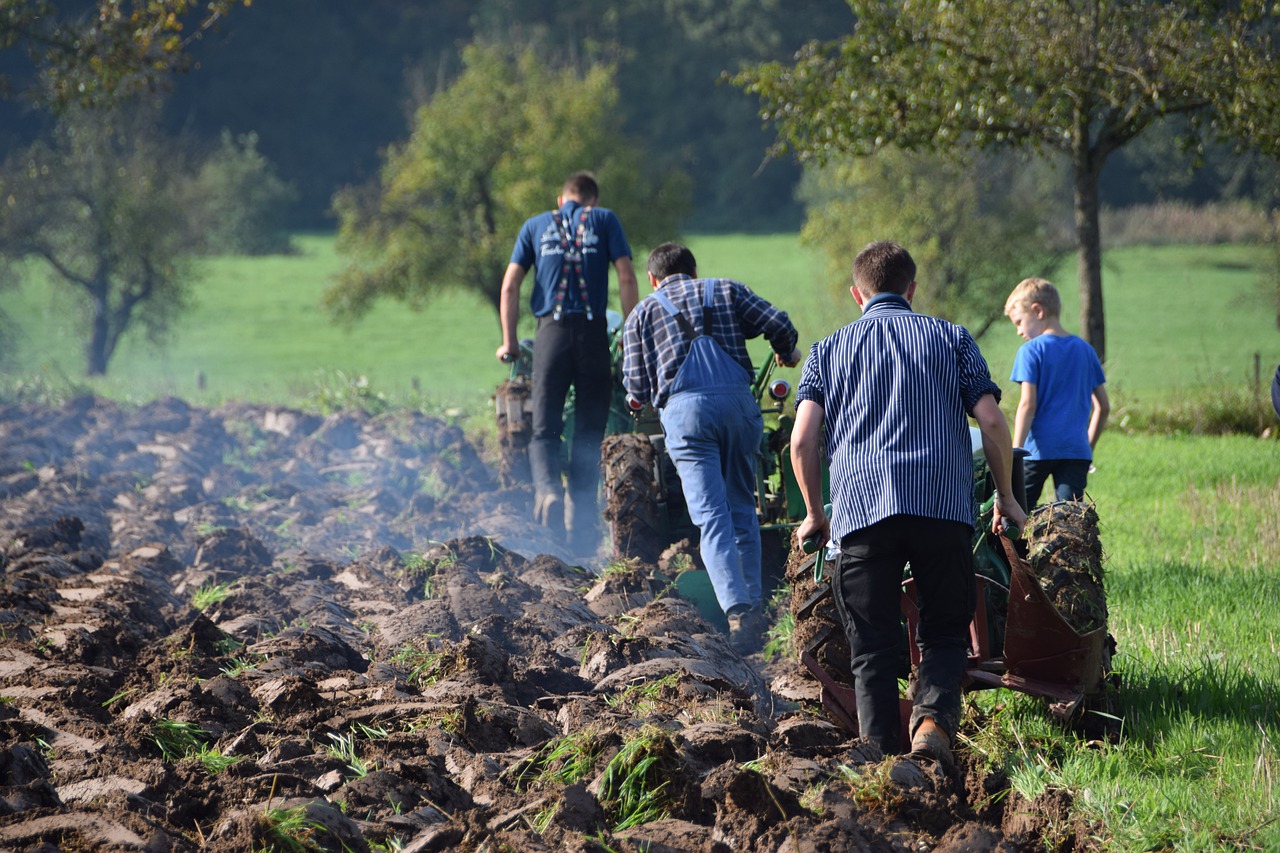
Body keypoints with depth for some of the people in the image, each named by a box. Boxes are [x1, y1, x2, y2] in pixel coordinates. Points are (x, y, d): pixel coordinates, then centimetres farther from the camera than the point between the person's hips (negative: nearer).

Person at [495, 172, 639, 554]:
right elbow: (626, 276, 0)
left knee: (544, 429, 2)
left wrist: (509, 343, 12)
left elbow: (510, 285, 7)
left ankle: (547, 489, -27)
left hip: (551, 331, 0)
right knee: (589, 432, 7)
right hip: (593, 332, 0)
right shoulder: (604, 220, 11)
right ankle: (581, 524, 7)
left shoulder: (536, 226, 15)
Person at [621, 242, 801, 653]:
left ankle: (738, 613, -22)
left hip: (684, 408, -2)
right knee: (742, 508, 17)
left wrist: (642, 393, 35)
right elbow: (778, 323, 8)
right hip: (737, 400, 2)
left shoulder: (642, 313, 18)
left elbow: (637, 387, 11)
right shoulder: (727, 290, 21)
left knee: (711, 515, -7)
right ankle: (755, 607, 17)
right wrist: (788, 352, 30)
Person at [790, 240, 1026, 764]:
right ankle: (934, 721, -13)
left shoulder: (828, 351, 16)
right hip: (943, 507, 0)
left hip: (861, 510, 0)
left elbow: (802, 442, 5)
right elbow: (992, 422, 4)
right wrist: (1006, 500, 16)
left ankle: (880, 755, -3)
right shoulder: (951, 339, 15)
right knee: (945, 635, 11)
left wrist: (815, 515, 18)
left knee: (873, 648, 6)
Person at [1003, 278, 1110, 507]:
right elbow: (1103, 406, 15)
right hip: (1077, 450, 4)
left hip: (1039, 450, -4)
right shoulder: (1085, 350, 12)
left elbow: (1028, 404, -12)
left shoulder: (1031, 350, -4)